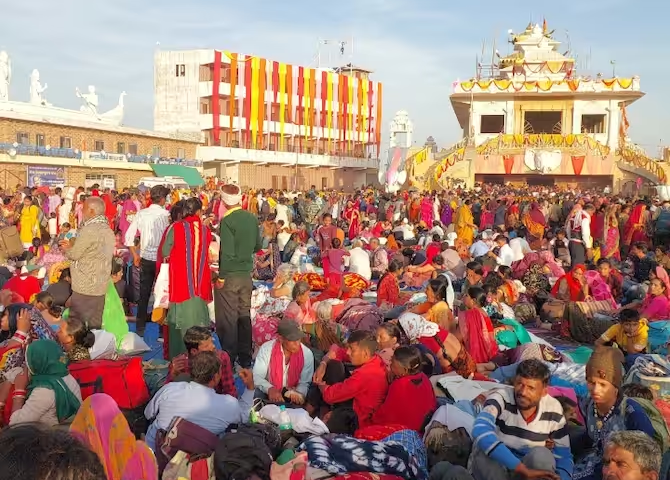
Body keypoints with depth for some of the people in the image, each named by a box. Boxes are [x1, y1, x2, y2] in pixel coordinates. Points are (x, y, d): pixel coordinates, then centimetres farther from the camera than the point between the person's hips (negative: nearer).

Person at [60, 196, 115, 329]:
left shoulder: (89, 230, -17)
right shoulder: (108, 230, 9)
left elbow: (74, 254, -11)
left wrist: (66, 249, 9)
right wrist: (72, 245, 18)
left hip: (84, 287, -8)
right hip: (100, 286, 8)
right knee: (95, 325, 11)